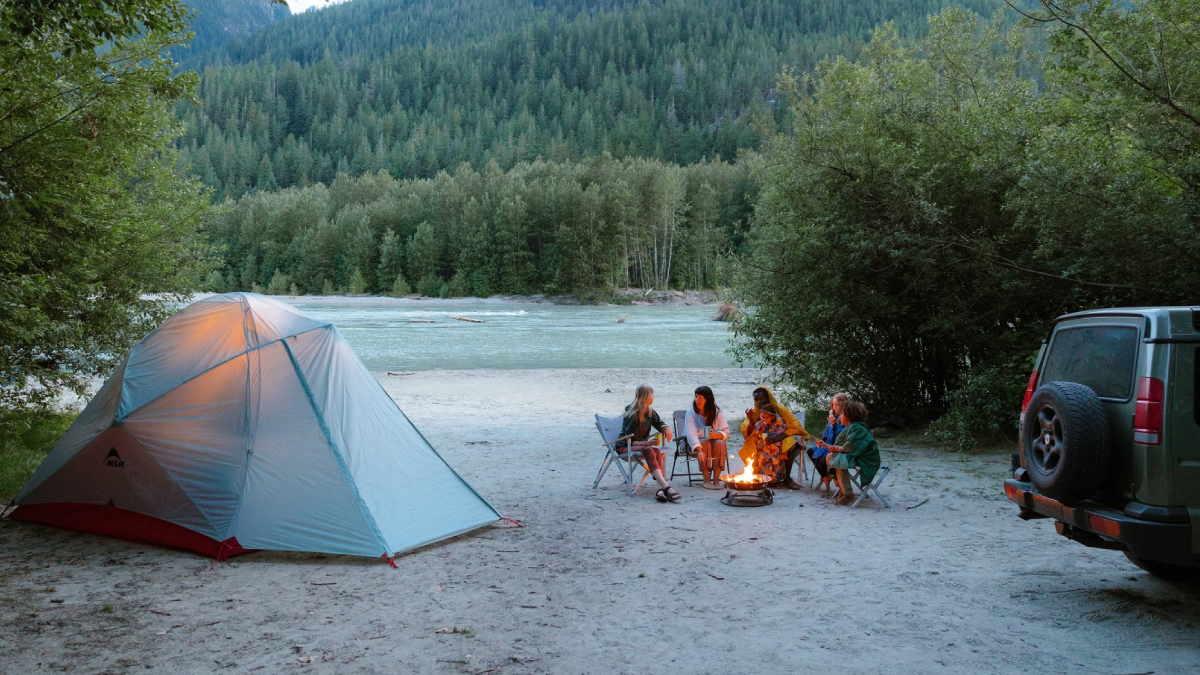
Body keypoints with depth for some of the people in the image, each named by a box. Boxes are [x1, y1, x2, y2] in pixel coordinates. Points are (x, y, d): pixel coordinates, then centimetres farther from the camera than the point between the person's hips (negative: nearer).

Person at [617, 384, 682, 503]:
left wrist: (666, 428, -3)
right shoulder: (632, 415, -17)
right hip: (625, 448, -7)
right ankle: (666, 487, -52)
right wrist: (646, 443, -32)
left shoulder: (650, 412, 7)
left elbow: (659, 423, 20)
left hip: (642, 445, 7)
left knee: (657, 452, -29)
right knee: (649, 451, -37)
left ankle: (660, 489, -47)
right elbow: (630, 441, -19)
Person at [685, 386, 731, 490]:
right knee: (705, 443, -35)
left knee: (719, 443, -32)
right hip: (697, 443, -2)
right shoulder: (691, 413, -12)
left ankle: (716, 479, -29)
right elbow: (691, 434, -24)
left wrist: (717, 435, -32)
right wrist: (699, 450, -42)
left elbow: (726, 432, -7)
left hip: (714, 440, 2)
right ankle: (706, 479, -27)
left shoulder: (717, 413, -4)